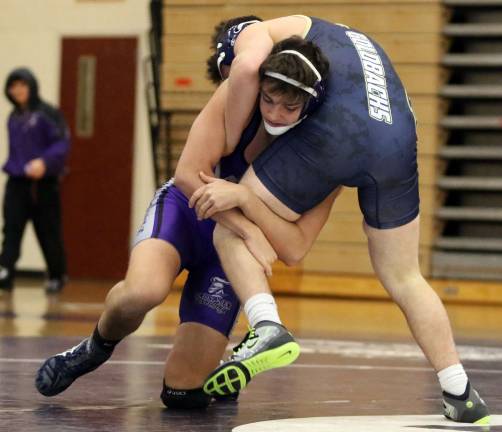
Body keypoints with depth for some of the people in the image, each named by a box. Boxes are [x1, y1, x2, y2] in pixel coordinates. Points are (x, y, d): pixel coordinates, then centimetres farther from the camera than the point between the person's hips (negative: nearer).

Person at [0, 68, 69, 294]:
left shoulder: (47, 113, -9)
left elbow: (62, 143, -14)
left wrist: (45, 161, -27)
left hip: (44, 183, -5)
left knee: (48, 232, 6)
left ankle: (57, 276, 24)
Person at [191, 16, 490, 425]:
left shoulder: (258, 33, 22)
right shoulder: (355, 42, 42)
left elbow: (246, 68, -5)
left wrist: (229, 146, 7)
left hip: (331, 137, -6)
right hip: (397, 146, 6)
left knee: (230, 230, 9)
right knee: (404, 279, 19)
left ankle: (266, 328, -13)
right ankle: (460, 396, 19)